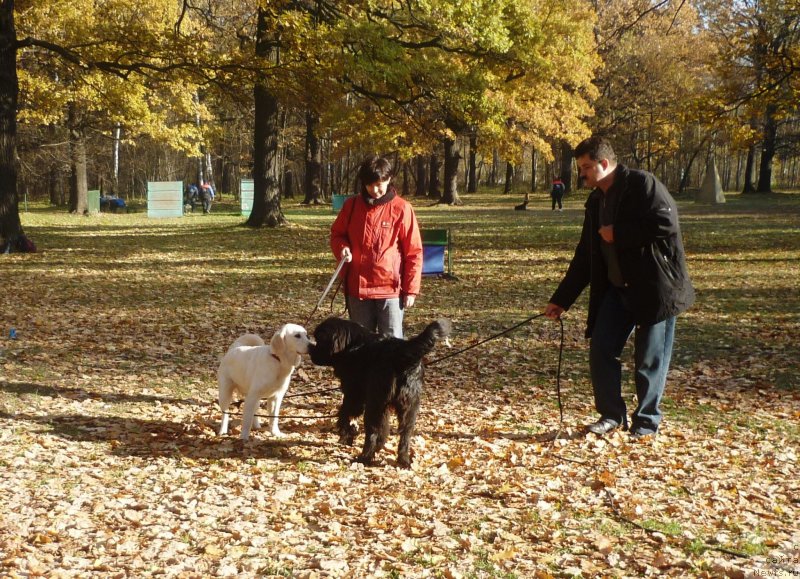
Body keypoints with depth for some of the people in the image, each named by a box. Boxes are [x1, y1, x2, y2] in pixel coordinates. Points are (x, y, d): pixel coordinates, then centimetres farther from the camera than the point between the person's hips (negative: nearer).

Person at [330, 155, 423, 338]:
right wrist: (342, 247, -6)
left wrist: (411, 289, -7)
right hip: (357, 288, 3)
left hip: (390, 288, -3)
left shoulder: (401, 208, -6)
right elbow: (337, 233, 18)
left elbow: (414, 252, -4)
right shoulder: (352, 205, 3)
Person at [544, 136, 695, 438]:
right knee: (601, 349, 3)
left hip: (655, 286, -7)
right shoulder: (596, 201, 12)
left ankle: (646, 422, 14)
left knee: (650, 357, 1)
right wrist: (561, 299, 13)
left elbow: (667, 222, -24)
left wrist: (618, 233, -17)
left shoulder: (642, 184, -11)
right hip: (617, 288, 7)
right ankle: (611, 415, 17)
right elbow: (585, 256, 15)